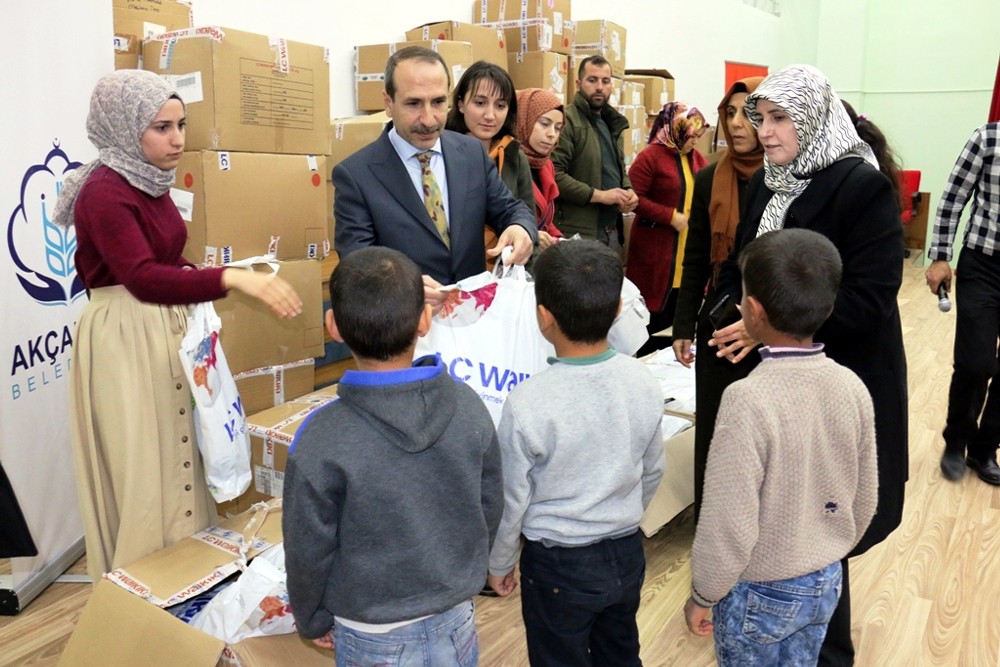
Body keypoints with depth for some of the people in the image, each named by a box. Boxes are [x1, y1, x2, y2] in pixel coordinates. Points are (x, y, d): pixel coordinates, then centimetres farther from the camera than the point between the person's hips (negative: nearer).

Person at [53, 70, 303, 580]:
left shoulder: (150, 181, 7)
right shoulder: (104, 192, -20)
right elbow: (143, 278, -34)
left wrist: (208, 281, 1)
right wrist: (233, 278, -44)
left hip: (167, 328, 9)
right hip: (124, 337, -9)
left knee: (178, 457, 17)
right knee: (142, 470, 1)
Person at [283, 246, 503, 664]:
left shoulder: (322, 442, -26)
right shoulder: (469, 407, -16)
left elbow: (308, 551, -14)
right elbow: (491, 509, -3)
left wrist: (312, 620, 5)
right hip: (456, 623, 3)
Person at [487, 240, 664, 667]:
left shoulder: (527, 403, -27)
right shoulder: (644, 383, -12)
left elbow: (512, 500, -15)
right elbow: (653, 473, 2)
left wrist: (498, 564, 3)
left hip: (559, 565, -4)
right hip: (627, 555, 5)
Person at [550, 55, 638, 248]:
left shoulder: (612, 123, 18)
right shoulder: (567, 120, -11)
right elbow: (553, 174, -22)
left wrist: (628, 190, 6)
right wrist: (598, 195, -19)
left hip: (612, 231, 9)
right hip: (577, 234, -9)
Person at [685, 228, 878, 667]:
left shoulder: (749, 400, -30)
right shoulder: (853, 387, -10)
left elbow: (729, 522, -24)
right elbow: (865, 500, 2)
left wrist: (703, 595, -7)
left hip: (761, 592, -5)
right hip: (825, 582, 5)